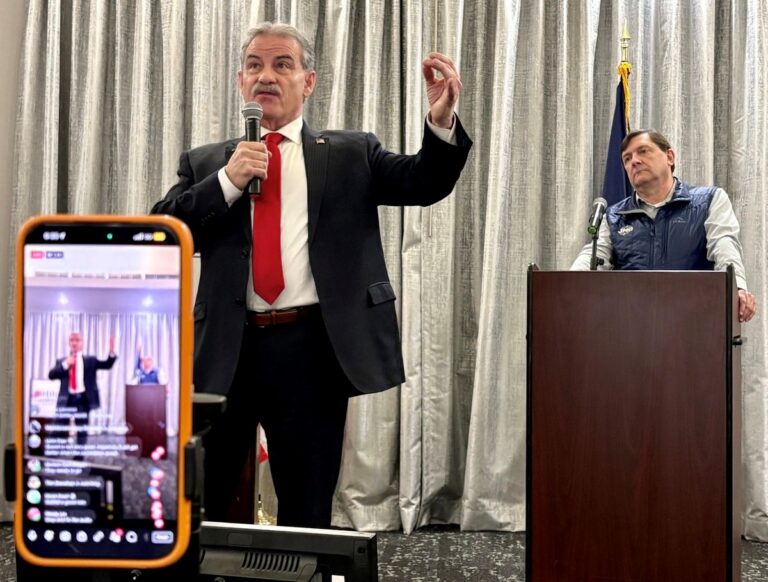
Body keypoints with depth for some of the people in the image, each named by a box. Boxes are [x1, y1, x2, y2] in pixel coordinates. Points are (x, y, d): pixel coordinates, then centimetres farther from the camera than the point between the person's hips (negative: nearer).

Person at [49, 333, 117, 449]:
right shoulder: (61, 361, 15)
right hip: (67, 399, 1)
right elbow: (51, 375, 1)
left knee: (82, 429, 3)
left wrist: (112, 352, -17)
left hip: (83, 399, -1)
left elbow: (107, 365, 0)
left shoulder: (90, 360, 13)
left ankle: (79, 455, 9)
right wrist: (65, 364, -9)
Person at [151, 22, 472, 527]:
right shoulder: (205, 163, 14)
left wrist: (442, 122, -19)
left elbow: (424, 183, -1)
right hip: (226, 349, 1)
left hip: (313, 348, -1)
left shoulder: (351, 154, 11)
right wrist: (228, 180, -9)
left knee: (307, 511, 11)